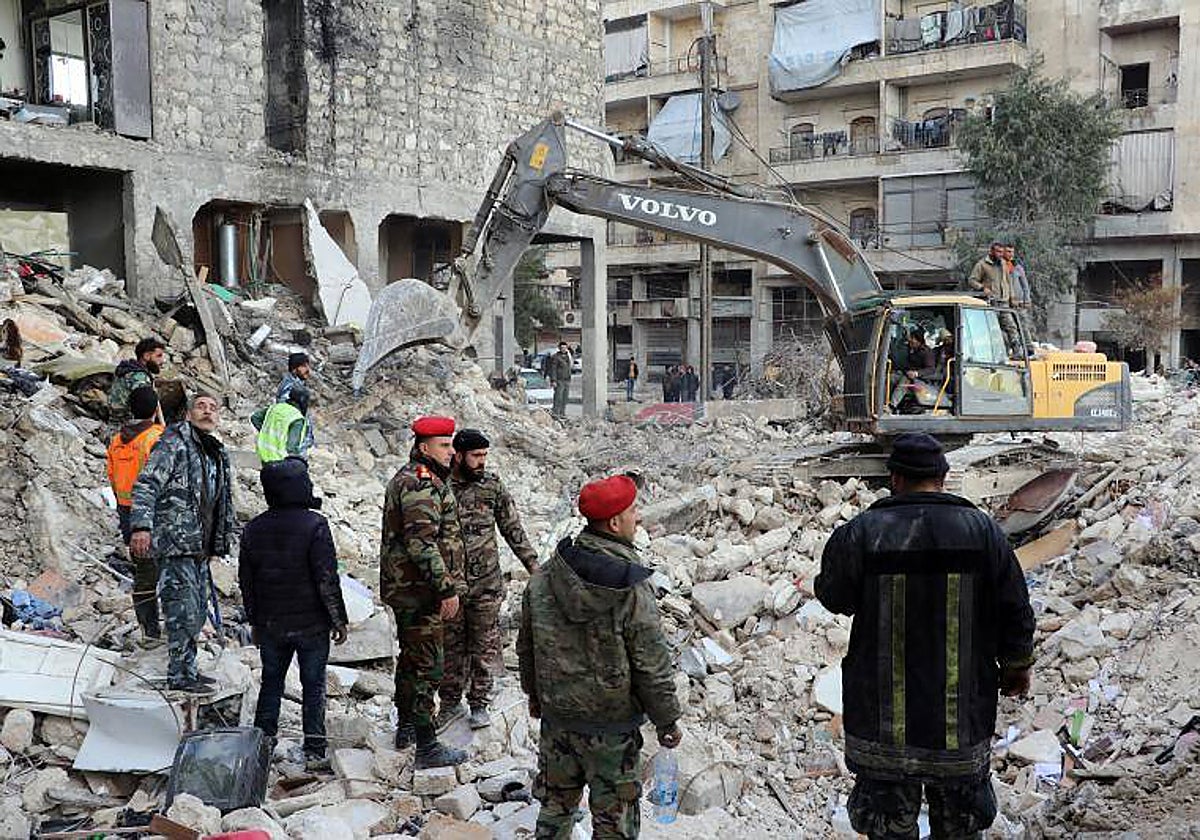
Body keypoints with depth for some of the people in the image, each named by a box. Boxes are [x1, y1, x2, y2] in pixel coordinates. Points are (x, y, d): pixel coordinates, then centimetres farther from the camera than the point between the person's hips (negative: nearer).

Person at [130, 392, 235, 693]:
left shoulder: (217, 454, 18)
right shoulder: (174, 443, -8)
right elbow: (146, 485, -17)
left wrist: (218, 542, 27)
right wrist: (141, 527, -28)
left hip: (199, 546, 9)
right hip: (175, 544, -9)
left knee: (197, 612, 14)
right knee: (183, 610, -8)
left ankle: (187, 669, 25)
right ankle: (181, 675, 0)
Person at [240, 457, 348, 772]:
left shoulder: (253, 529, 2)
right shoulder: (314, 525, -15)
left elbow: (246, 581, 10)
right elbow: (327, 579, -15)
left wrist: (255, 620, 20)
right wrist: (339, 619, -5)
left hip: (270, 624, 4)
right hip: (311, 624, -4)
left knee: (271, 682, 17)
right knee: (313, 685, 5)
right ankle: (314, 751, 6)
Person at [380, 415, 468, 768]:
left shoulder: (408, 478, 15)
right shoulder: (421, 484, -20)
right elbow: (423, 543, -27)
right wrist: (447, 589, -24)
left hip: (405, 589, 11)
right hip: (420, 590, -11)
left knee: (410, 657, 22)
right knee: (427, 666, -6)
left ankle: (405, 726, 37)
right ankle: (426, 747, -2)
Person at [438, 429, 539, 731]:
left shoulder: (492, 485, -1)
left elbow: (512, 528, 6)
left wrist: (533, 564, 3)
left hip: (486, 584, 1)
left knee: (484, 646, 8)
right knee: (450, 645, 9)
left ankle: (479, 703, 21)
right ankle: (450, 703, 24)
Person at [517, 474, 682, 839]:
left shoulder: (545, 577, -5)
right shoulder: (633, 590, -23)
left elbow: (526, 645, 6)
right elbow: (653, 667, -16)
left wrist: (535, 693, 21)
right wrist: (667, 721, -2)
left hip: (556, 716, 5)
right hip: (612, 726, -5)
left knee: (555, 802, 22)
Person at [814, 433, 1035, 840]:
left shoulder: (861, 533, -10)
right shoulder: (984, 530, -4)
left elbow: (833, 597, 3)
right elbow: (1016, 613, 2)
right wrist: (1017, 668, 18)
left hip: (880, 713, -1)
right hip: (963, 725, 2)